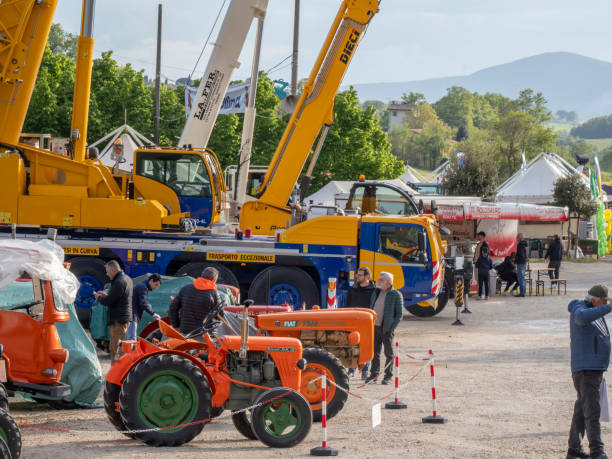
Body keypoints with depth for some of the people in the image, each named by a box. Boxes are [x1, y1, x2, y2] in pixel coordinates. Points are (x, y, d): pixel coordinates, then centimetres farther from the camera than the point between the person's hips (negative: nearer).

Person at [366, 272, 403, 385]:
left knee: (389, 353, 3)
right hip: (375, 327, 5)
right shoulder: (376, 292, 13)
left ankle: (388, 376, 10)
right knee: (375, 352, 9)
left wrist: (392, 328, -14)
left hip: (386, 329, -5)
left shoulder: (396, 295, -5)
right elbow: (371, 308, 19)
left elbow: (399, 314, -5)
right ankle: (374, 374, 16)